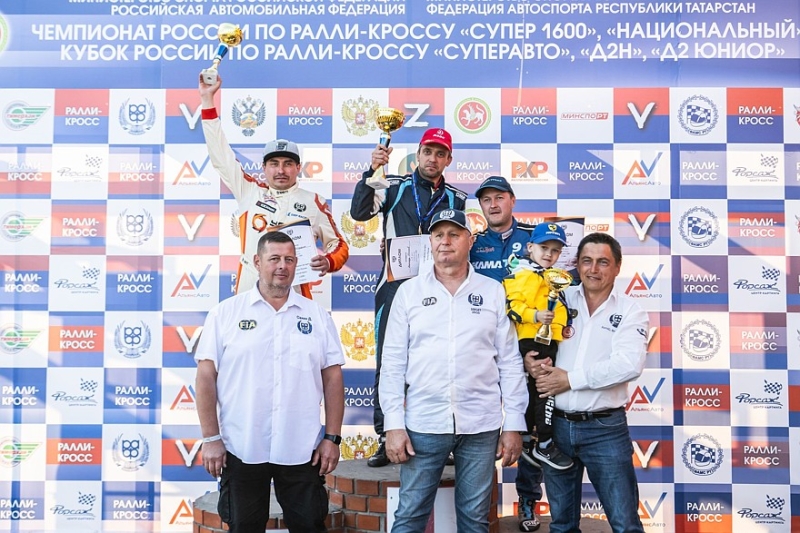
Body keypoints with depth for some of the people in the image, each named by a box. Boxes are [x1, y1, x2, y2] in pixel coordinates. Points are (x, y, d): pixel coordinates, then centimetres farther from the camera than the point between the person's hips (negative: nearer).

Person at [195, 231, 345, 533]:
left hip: (302, 450, 1)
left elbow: (333, 378, 5)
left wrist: (333, 437, 0)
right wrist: (211, 438, -6)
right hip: (241, 450, -1)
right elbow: (206, 376, -1)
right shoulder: (226, 313, 0)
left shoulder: (316, 315, 5)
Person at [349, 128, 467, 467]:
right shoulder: (395, 187, 6)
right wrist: (372, 170, -17)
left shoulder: (456, 199, 13)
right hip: (395, 285, -1)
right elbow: (359, 212, -9)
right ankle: (385, 438, 8)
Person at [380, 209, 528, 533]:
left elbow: (510, 362, 4)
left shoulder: (494, 292, 4)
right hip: (423, 423, 0)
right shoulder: (409, 292, 4)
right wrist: (393, 424, -4)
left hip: (481, 424, 1)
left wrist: (514, 424, 0)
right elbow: (393, 363, 2)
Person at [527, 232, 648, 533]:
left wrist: (570, 379, -17)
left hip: (605, 428, -3)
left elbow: (629, 364, -18)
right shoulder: (559, 300, 4)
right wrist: (528, 359, -12)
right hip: (557, 425, 3)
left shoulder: (629, 311, -3)